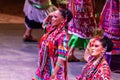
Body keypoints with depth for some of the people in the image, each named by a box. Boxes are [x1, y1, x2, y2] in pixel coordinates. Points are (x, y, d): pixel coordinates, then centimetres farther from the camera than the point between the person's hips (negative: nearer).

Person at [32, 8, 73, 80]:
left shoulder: (62, 36, -21)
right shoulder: (51, 30, 2)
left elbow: (62, 57, -24)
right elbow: (44, 24, 27)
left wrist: (54, 74, -27)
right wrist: (49, 16, 6)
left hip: (54, 70, -9)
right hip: (44, 69, 9)